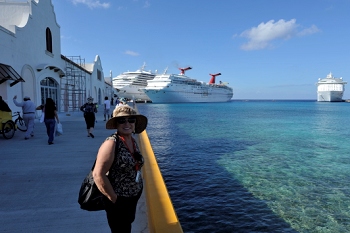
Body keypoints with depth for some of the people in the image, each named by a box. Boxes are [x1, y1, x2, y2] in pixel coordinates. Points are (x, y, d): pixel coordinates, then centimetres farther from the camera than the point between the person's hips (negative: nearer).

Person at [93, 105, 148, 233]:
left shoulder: (133, 141, 0)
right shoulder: (112, 143, -22)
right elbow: (98, 175, -25)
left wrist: (137, 190, 9)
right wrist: (114, 198, -18)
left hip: (134, 196, 7)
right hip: (119, 200, -7)